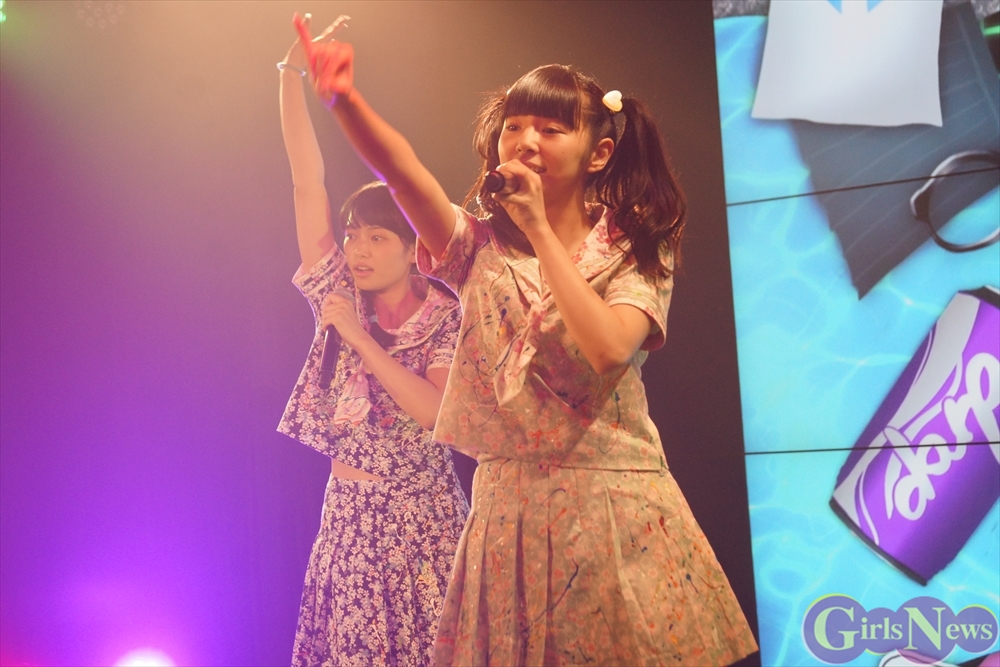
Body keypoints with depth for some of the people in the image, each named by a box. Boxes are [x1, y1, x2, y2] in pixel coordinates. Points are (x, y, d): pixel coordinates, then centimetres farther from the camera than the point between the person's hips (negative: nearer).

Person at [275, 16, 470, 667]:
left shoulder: (447, 319, -5)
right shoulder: (341, 297, 3)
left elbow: (436, 411, -20)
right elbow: (308, 184, -4)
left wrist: (359, 338, -18)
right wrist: (292, 72, -10)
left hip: (425, 516, -3)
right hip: (349, 513, 3)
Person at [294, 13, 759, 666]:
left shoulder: (636, 252, 0)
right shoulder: (481, 246, 4)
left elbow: (609, 349, -20)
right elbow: (403, 170, -15)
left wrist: (540, 230, -15)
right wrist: (345, 98, -33)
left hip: (615, 507, -1)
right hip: (512, 507, 1)